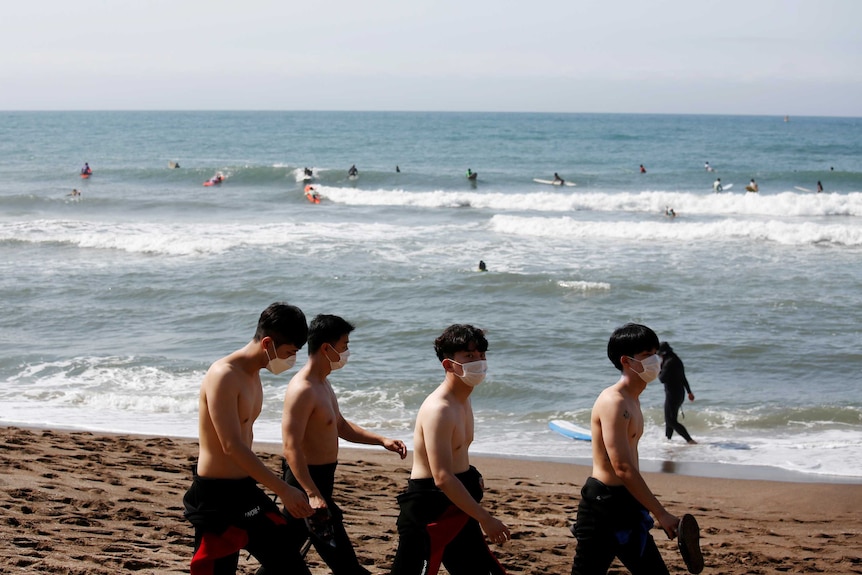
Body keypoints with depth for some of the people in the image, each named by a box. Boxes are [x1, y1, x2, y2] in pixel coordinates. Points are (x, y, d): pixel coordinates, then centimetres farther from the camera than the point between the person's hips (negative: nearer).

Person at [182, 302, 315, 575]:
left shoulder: (253, 374, 10)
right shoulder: (223, 376, -20)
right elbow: (232, 446, -27)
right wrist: (284, 490, -28)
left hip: (247, 491, 10)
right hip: (217, 498, -10)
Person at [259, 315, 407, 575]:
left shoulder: (322, 384, 12)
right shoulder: (302, 390, -21)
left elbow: (340, 425, 24)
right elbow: (291, 448, -26)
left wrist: (381, 440, 12)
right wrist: (312, 494, -34)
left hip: (319, 478, 11)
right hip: (307, 480, -11)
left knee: (285, 551, 16)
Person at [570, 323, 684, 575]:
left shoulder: (632, 400, 14)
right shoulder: (614, 402, -18)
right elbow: (622, 468, -25)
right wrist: (661, 514, -23)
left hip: (626, 505, 10)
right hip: (603, 506, -10)